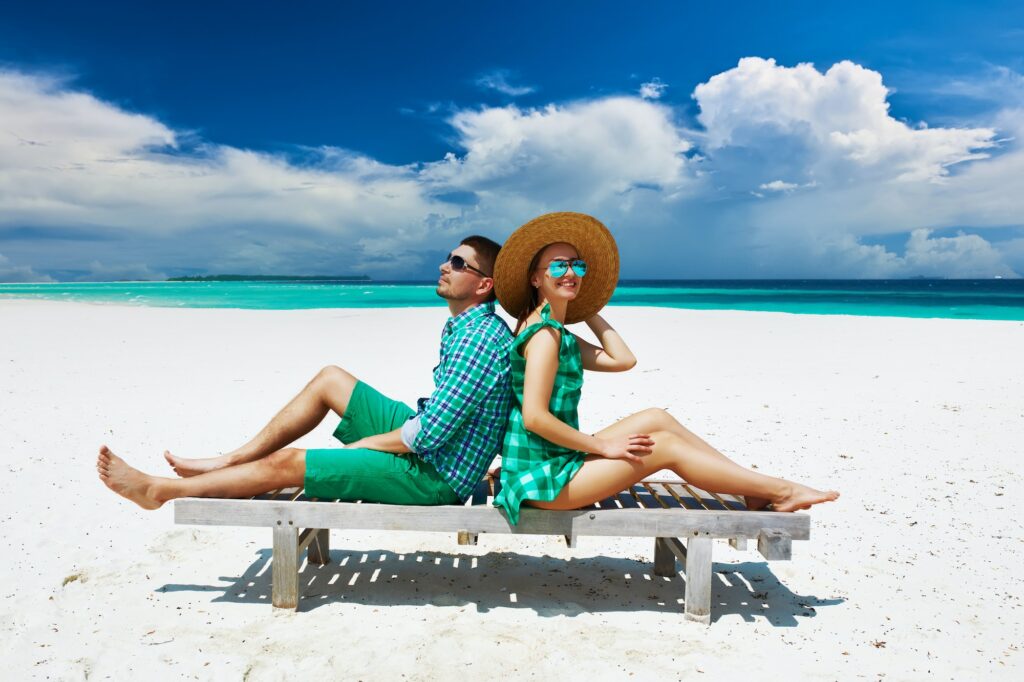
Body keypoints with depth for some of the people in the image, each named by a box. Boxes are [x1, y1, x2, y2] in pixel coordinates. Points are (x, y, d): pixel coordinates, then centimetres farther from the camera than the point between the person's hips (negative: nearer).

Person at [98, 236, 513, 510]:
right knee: (330, 379, 12)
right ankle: (229, 461, 18)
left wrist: (362, 443, -13)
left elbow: (429, 435, -26)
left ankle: (158, 490, 12)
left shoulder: (479, 339, -26)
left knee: (285, 463, -7)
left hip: (434, 474, -9)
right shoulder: (465, 326, 8)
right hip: (428, 441, 9)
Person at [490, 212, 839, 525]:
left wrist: (586, 311, 13)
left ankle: (755, 492, 10)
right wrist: (603, 445, -16)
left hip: (555, 459, 9)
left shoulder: (557, 332, 12)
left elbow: (622, 360, 11)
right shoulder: (545, 333, -18)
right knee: (666, 445, -7)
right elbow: (534, 417, -26)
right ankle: (781, 492, 6)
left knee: (656, 418, 6)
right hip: (541, 475, -9)